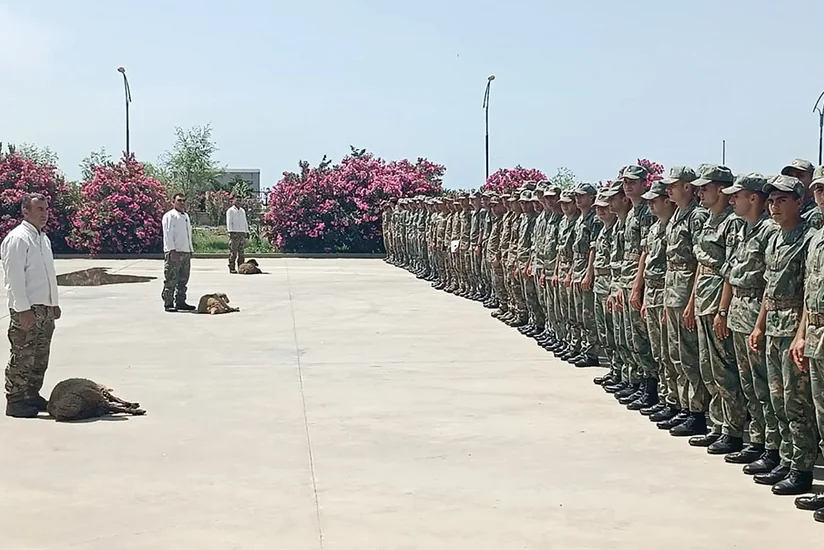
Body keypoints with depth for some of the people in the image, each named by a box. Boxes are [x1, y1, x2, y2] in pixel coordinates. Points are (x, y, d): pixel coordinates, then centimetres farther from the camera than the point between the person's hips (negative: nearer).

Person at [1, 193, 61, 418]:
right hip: (27, 309, -9)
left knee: (40, 357, 14)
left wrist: (54, 304, 21)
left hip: (45, 307, 9)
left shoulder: (43, 238, 16)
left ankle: (32, 396, 23)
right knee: (22, 357, -6)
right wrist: (23, 309, -22)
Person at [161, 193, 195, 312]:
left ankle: (180, 302, 16)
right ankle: (168, 303, -4)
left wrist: (190, 251, 19)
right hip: (174, 253, -8)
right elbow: (167, 234, -12)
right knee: (171, 280, -7)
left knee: (183, 280, 10)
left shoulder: (186, 216, 21)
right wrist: (172, 250, -19)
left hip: (186, 253, 8)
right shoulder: (169, 216, -5)